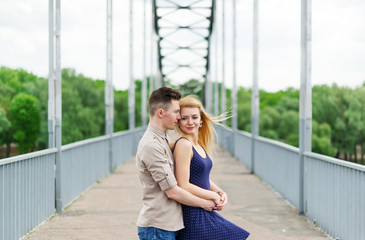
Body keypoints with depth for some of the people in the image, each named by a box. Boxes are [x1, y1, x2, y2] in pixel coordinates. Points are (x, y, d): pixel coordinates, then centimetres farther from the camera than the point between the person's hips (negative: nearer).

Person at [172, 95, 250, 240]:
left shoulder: (199, 145, 12)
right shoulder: (183, 145, -15)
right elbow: (184, 186, -20)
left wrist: (220, 193, 0)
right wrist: (214, 196, -10)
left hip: (204, 214, 9)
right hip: (192, 215, -9)